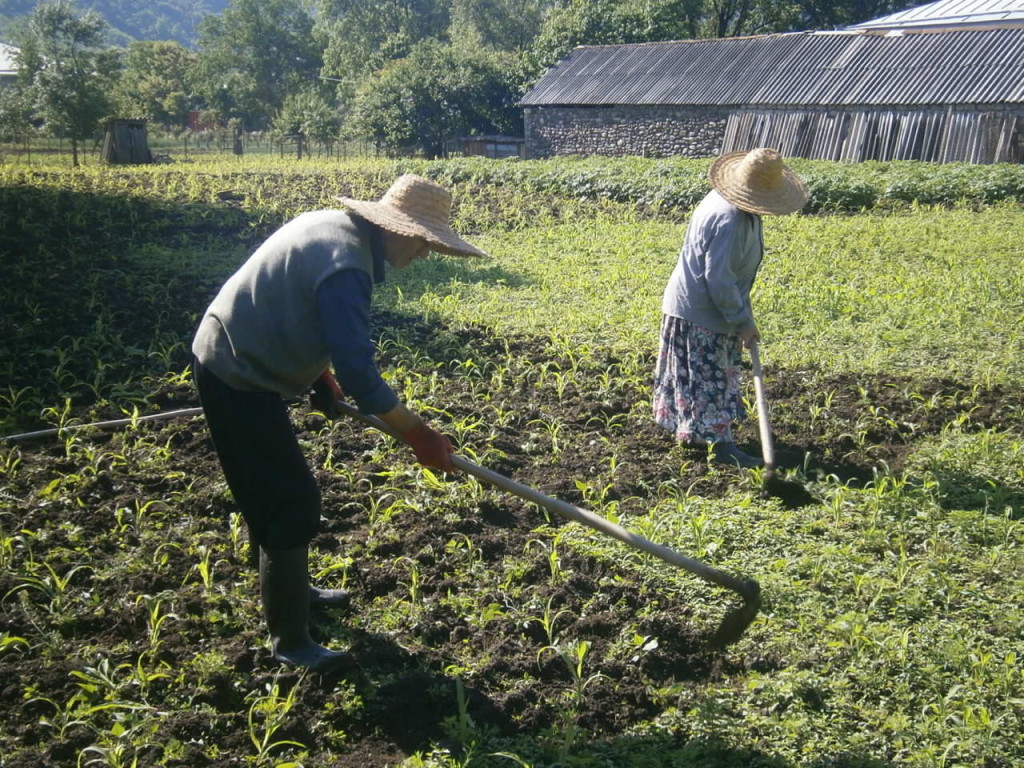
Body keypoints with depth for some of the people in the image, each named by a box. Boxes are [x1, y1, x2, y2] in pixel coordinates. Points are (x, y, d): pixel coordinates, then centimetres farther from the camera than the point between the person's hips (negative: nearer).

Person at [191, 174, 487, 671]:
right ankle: (289, 640, 11)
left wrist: (320, 373, 13)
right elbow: (359, 373, -30)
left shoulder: (333, 224, 4)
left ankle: (291, 591, 42)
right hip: (237, 380, -10)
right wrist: (418, 435, -20)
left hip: (229, 358, 10)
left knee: (283, 491, 23)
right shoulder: (346, 267, -27)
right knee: (294, 504, -3)